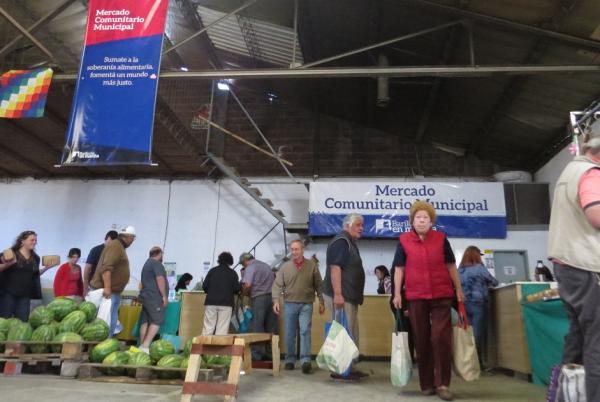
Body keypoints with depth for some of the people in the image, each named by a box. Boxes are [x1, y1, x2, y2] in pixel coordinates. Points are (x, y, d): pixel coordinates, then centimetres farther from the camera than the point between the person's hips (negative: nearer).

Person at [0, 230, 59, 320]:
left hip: (25, 295, 4)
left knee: (22, 321, 5)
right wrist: (8, 264, -23)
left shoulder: (35, 258, 10)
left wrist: (47, 267, 6)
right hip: (8, 293, -4)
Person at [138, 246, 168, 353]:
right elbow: (160, 279, -18)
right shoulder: (157, 263, -7)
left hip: (146, 296, 10)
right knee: (157, 321, -11)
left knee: (145, 322, 6)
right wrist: (164, 296, -16)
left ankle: (142, 346, 4)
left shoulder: (146, 264, 23)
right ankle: (145, 346, -18)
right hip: (155, 297, -10)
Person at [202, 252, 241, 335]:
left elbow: (204, 286, 2)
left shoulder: (212, 270, 8)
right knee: (222, 329, -1)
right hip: (226, 303, -2)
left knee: (208, 327, 4)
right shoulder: (232, 273, 3)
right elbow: (237, 288, -4)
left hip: (211, 302, 2)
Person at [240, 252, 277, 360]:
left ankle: (257, 354, 2)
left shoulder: (250, 268, -5)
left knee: (257, 327, 0)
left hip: (259, 298, -7)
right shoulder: (266, 265, 18)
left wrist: (245, 293, 1)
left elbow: (248, 285, -17)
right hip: (271, 297, 7)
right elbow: (275, 280, 22)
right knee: (271, 328, 10)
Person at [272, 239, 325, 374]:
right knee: (289, 334, 7)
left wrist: (321, 302, 4)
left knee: (305, 331, -10)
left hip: (306, 305, -1)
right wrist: (276, 300, -12)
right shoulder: (285, 266, 4)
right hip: (289, 304, 1)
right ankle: (290, 360, 19)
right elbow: (277, 285, 0)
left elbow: (319, 285, 7)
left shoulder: (312, 265, 3)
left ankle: (305, 361, -8)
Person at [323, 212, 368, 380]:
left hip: (350, 296, 11)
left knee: (351, 333, 13)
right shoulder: (341, 241, -11)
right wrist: (337, 294, -27)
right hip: (341, 296, -11)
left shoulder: (350, 243, 20)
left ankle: (349, 367, 20)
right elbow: (335, 267, -21)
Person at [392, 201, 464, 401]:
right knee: (421, 340, 7)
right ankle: (427, 384, 19)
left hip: (442, 295, 0)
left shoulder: (441, 238, 5)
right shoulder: (404, 240, 3)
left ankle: (442, 384, 7)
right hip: (416, 296, 0)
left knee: (441, 337, -5)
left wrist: (458, 289, 9)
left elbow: (451, 265, 10)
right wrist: (397, 294, -1)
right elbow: (399, 268, 3)